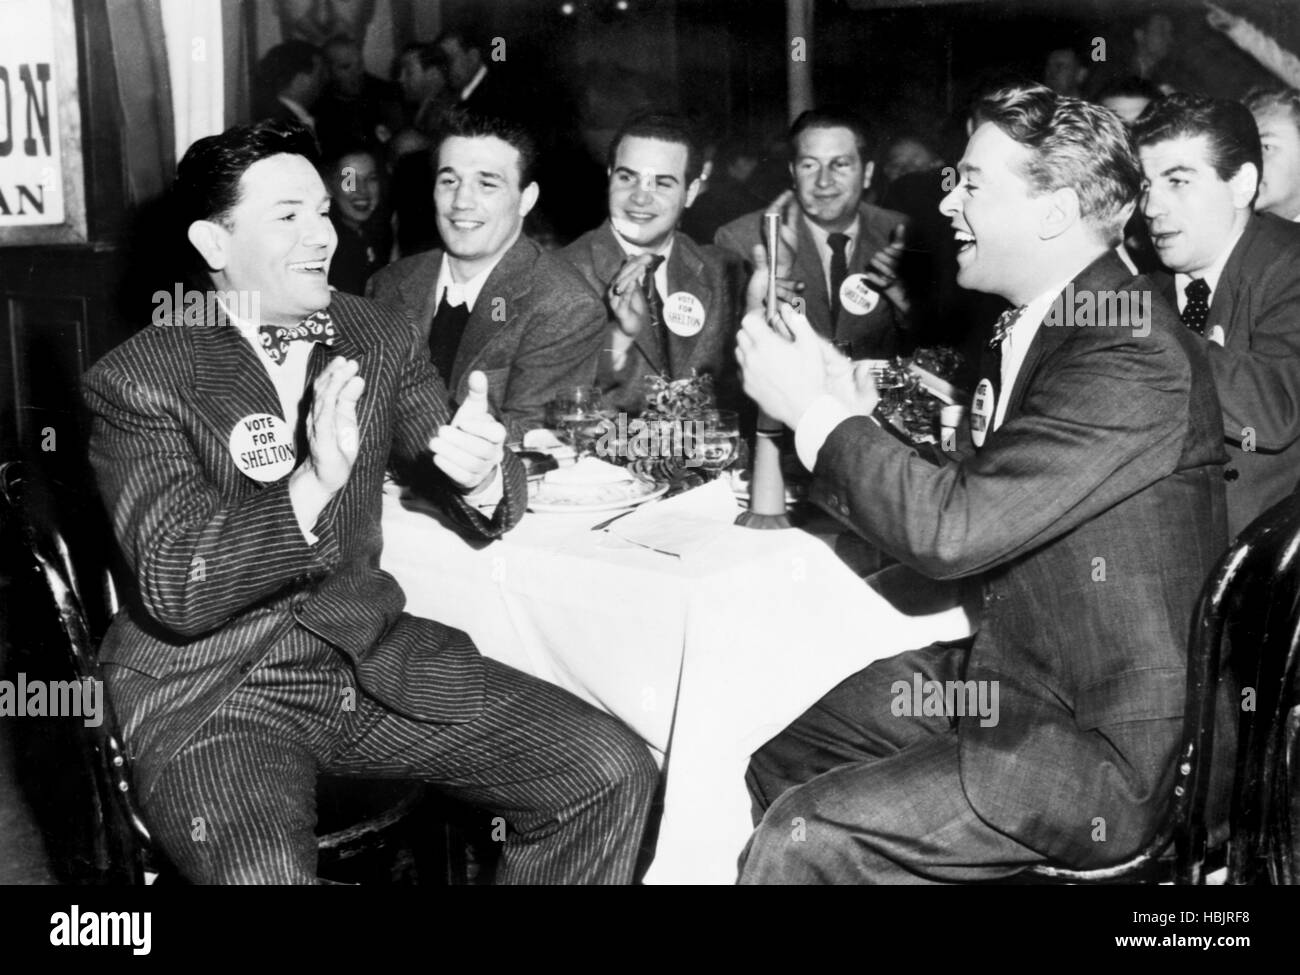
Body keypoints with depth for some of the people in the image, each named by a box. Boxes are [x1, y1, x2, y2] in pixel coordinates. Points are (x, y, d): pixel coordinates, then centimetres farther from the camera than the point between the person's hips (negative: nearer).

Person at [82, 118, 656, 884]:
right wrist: (314, 481, -31)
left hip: (370, 656, 5)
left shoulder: (382, 339, 7)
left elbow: (460, 490, 5)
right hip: (210, 694, -4)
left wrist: (482, 473, -21)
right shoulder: (136, 380, -7)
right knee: (265, 871, -34)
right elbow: (174, 590, -16)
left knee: (615, 772, -10)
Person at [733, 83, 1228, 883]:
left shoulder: (1134, 360, -23)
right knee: (779, 765, 4)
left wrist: (814, 410, -17)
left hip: (1108, 750, -9)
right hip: (1010, 667, 9)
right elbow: (971, 497, 11)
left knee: (803, 836, -17)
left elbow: (953, 529, -27)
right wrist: (855, 410, -4)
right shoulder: (1036, 325, 6)